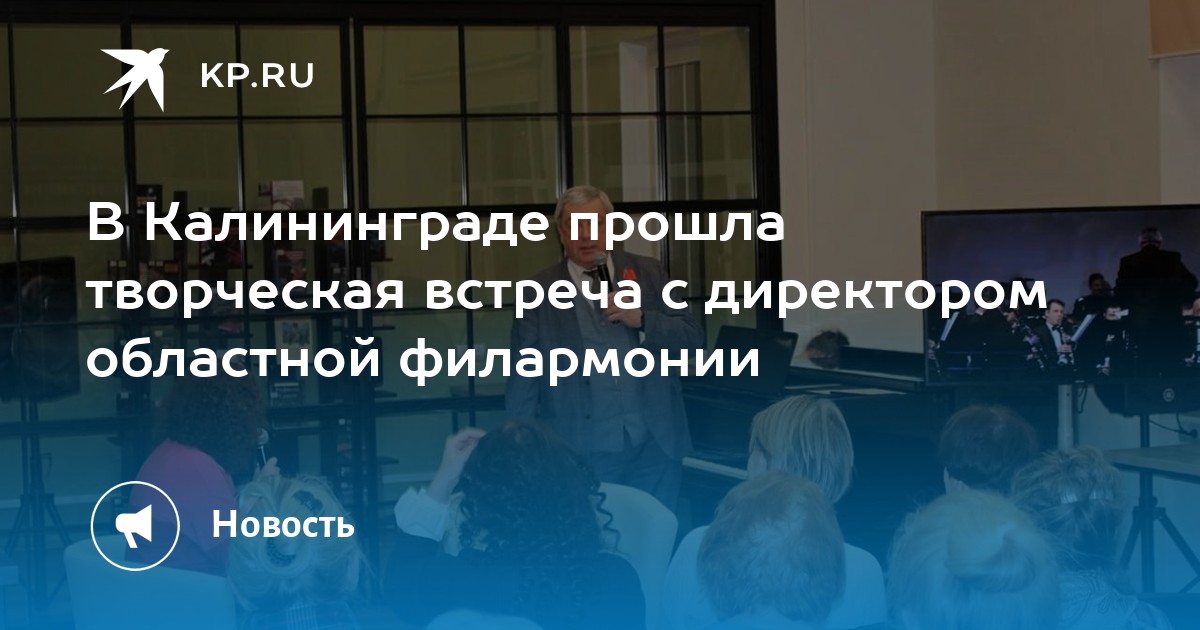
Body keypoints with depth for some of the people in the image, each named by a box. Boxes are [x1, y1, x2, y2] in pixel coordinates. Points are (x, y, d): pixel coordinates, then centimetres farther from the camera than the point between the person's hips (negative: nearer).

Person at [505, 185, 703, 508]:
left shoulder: (648, 273, 8)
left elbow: (693, 337, 6)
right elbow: (523, 380, 3)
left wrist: (642, 320, -11)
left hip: (655, 443, 2)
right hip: (582, 449, -2)